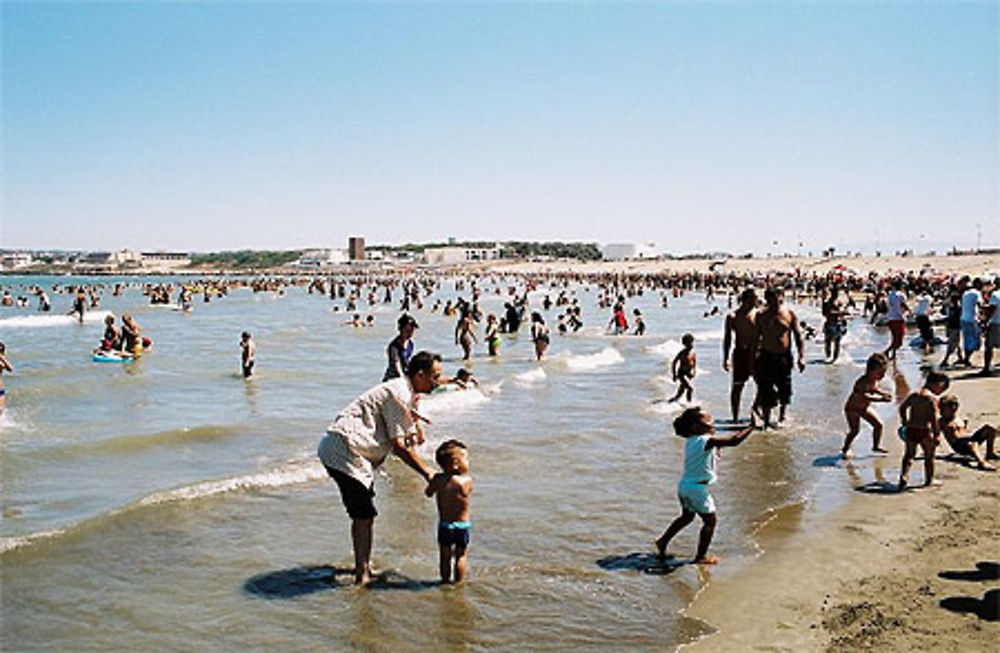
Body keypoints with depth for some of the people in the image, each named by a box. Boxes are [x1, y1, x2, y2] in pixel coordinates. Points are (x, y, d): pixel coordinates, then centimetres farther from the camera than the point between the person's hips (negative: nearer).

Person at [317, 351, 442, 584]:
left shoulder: (406, 393, 16)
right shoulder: (399, 394, -15)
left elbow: (417, 439, 17)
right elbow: (399, 445, -15)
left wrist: (414, 419, -4)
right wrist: (427, 473, -10)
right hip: (344, 449, -10)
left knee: (365, 513, 18)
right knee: (363, 514, -5)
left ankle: (364, 565, 29)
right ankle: (361, 574, 4)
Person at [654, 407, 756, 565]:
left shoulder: (690, 441, 8)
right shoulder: (707, 441, -18)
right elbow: (733, 441, -24)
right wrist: (751, 427, -15)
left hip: (684, 485, 9)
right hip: (698, 488, -9)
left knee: (687, 516, 28)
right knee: (710, 521, 6)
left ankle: (663, 541, 33)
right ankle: (701, 557, 9)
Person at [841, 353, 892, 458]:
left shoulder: (874, 380, -7)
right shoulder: (863, 382, -33)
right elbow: (865, 396, -48)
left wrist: (883, 393, -6)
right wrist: (881, 399, -54)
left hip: (864, 408, 9)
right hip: (852, 409, -9)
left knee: (878, 425, 9)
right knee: (854, 430, -15)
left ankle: (876, 446, 27)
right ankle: (845, 449, 8)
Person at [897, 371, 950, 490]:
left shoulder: (914, 394, 9)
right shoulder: (932, 398, -11)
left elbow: (902, 407, 17)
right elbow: (933, 417, -17)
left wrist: (905, 423, 28)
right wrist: (937, 434, -12)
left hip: (910, 430, 5)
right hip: (924, 431, -5)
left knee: (909, 455, 18)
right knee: (929, 456, 14)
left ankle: (904, 475, 2)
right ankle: (929, 480, 22)